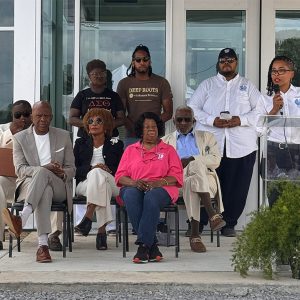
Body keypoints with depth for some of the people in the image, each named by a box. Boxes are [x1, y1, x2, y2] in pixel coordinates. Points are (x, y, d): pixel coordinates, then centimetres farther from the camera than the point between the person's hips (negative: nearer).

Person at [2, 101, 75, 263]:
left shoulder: (64, 136, 14)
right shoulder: (20, 138, 10)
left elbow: (71, 169, 11)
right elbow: (19, 169, -3)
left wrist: (63, 173, -16)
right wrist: (45, 168, -21)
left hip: (58, 187, 1)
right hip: (28, 184, 0)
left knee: (41, 174, -36)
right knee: (45, 191, -39)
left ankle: (21, 219, -54)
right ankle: (43, 244, -52)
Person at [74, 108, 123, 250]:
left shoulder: (116, 144, 18)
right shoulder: (80, 143, 21)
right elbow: (74, 169, 8)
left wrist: (109, 170, -10)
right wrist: (91, 168, -10)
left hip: (112, 183, -1)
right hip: (85, 183, 1)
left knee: (97, 174, -37)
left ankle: (88, 217, -46)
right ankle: (101, 230, -47)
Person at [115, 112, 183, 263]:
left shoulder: (168, 150, 20)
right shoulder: (130, 150, 24)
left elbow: (176, 176, 7)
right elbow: (120, 176, 13)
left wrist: (157, 183, -12)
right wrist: (134, 183, -10)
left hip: (161, 189, -2)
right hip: (134, 188, 2)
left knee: (151, 197, -39)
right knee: (131, 196, -36)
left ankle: (143, 246, -40)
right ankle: (152, 245, -35)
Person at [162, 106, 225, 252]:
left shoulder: (206, 137, 27)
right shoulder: (166, 140, 28)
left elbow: (215, 160, 8)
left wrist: (191, 159, -7)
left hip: (207, 181, 1)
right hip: (178, 182, -1)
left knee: (192, 183, -37)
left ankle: (195, 235, -42)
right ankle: (212, 214, -44)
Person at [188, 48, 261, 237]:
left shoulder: (247, 86, 14)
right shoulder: (207, 85, 13)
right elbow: (192, 108, 5)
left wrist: (241, 120, -11)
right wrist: (212, 120, -11)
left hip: (241, 146, 1)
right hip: (209, 145, -1)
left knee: (236, 187, 1)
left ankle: (229, 223, 13)